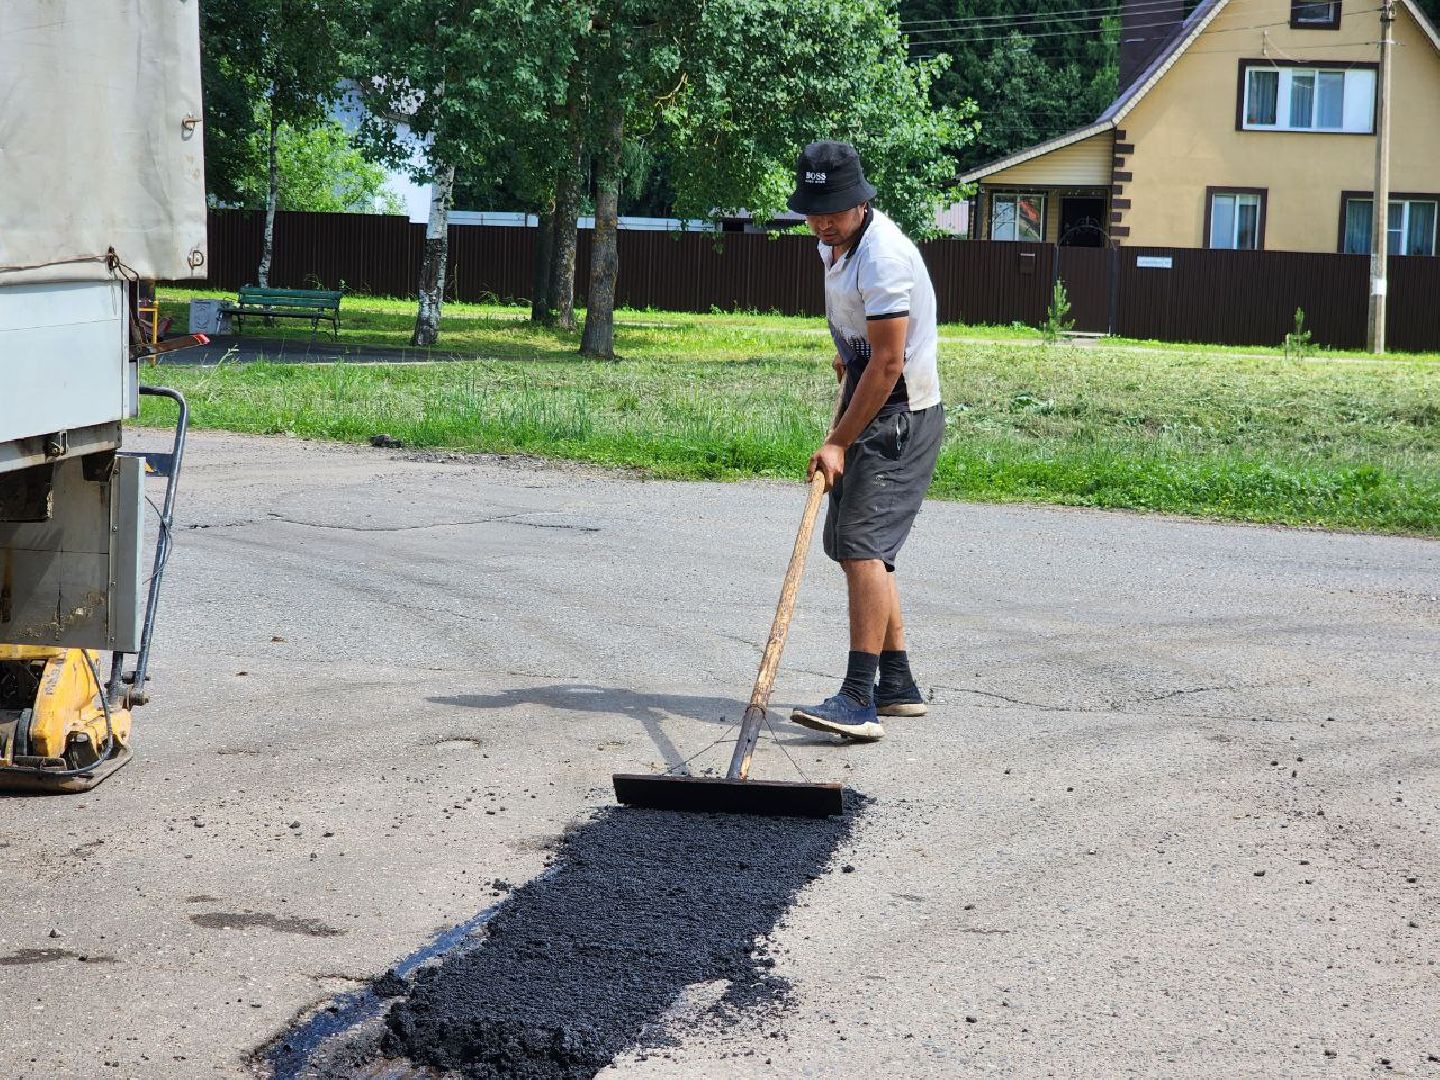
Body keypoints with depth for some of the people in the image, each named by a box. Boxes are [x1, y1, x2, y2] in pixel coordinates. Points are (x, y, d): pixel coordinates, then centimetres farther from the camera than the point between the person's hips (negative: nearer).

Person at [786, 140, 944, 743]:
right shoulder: (834, 242, 8)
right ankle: (898, 683, 23)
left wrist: (839, 443, -23)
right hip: (869, 411, 10)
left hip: (902, 417, -10)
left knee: (862, 544, -20)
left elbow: (888, 363, -24)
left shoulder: (885, 258, -22)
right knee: (854, 546, 14)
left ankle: (859, 699, -26)